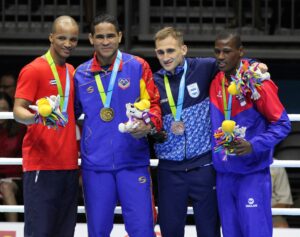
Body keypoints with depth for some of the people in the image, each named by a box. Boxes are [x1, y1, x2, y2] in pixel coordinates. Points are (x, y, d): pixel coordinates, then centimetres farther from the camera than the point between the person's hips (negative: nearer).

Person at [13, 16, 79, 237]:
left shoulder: (72, 72, 17)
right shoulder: (33, 70, -5)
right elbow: (18, 110, -12)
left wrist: (78, 145, 14)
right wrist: (35, 117, -32)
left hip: (69, 164, 7)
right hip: (41, 165, -7)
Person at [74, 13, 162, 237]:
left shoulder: (138, 66, 0)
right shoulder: (81, 73, 8)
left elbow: (154, 103, 2)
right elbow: (72, 112, 21)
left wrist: (149, 124, -17)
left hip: (133, 161, -2)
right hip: (95, 164, 2)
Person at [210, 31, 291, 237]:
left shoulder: (257, 84, -13)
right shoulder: (215, 83, 4)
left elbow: (282, 124, -10)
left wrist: (254, 146, -21)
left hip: (253, 173, -5)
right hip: (224, 173, 6)